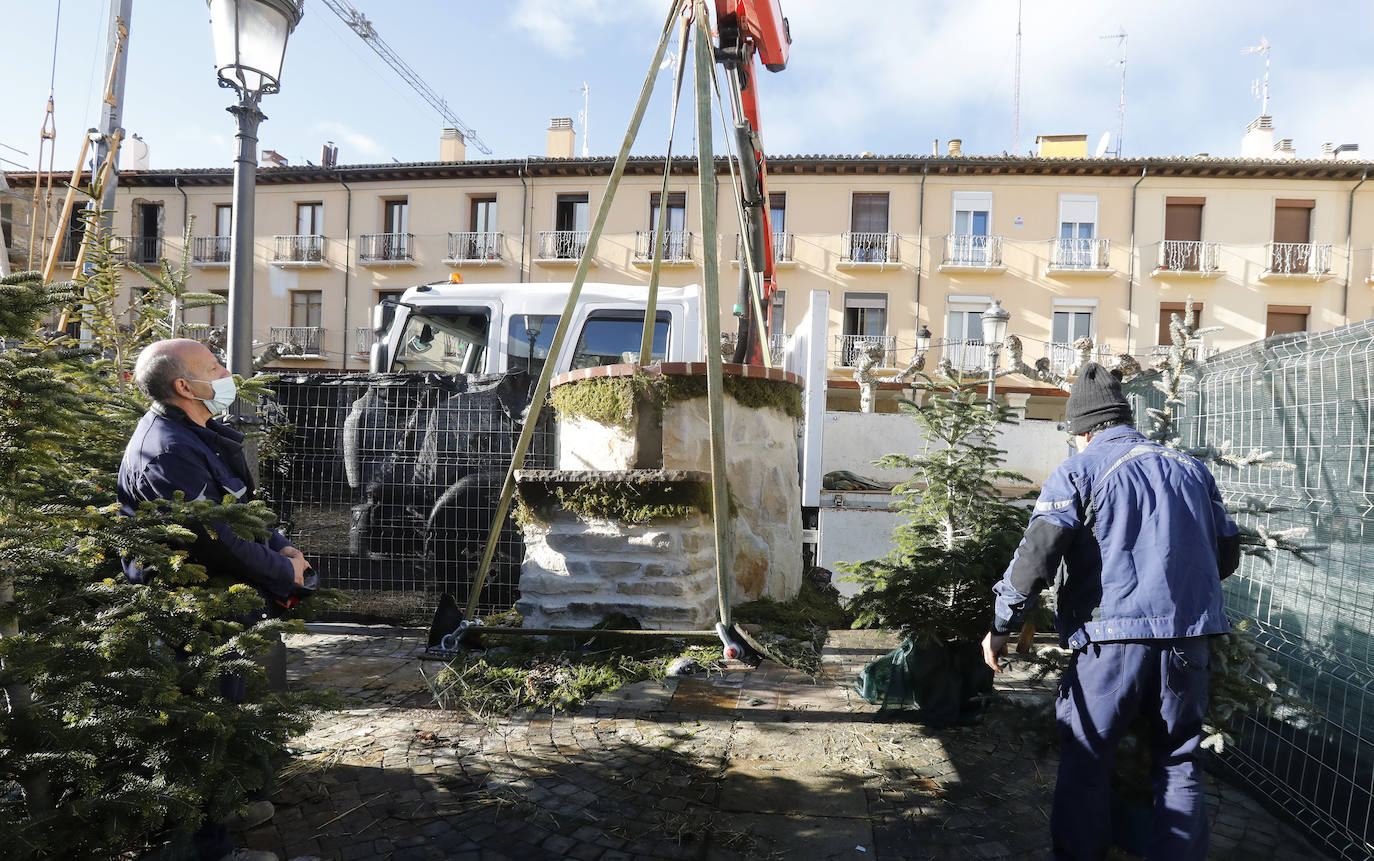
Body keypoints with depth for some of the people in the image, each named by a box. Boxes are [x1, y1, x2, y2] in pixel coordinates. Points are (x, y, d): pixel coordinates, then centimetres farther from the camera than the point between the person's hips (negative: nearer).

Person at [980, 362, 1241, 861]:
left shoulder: (1078, 473, -4)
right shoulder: (1191, 469, 12)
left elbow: (1034, 558, -13)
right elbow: (1228, 554, 19)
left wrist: (1001, 626, -5)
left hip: (1114, 637, -5)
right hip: (1189, 640, 5)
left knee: (1085, 763, 9)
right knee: (1178, 764, 17)